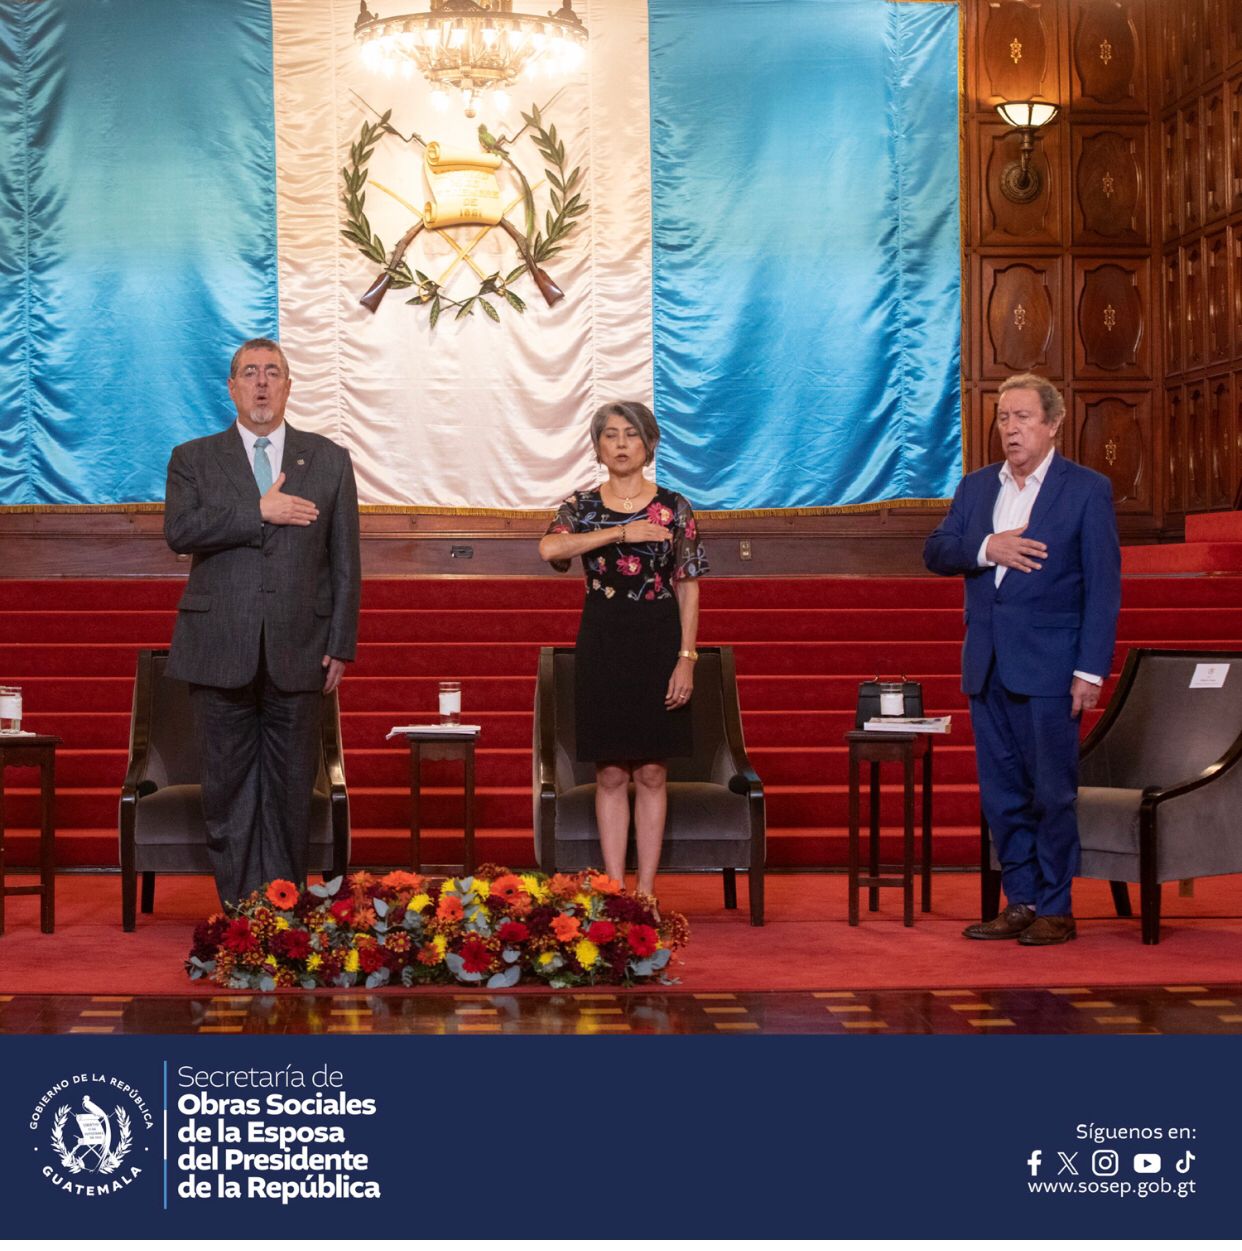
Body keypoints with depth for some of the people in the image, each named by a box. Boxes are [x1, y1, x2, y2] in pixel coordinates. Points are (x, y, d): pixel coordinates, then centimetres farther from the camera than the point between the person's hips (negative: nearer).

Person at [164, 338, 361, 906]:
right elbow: (179, 530, -10)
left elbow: (344, 561, 7)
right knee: (229, 790, 4)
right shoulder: (194, 459, 8)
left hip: (298, 653, 0)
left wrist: (341, 645, 1)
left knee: (290, 791, 5)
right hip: (221, 652, 0)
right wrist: (259, 511, -15)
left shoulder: (329, 460, 10)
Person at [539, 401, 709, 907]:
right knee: (610, 774, 3)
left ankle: (645, 892, 9)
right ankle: (615, 891, 9)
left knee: (651, 773, 3)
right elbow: (549, 547, -18)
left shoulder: (673, 508, 2)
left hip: (657, 642, -1)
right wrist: (621, 532, -18)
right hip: (602, 643, 1)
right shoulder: (581, 506, 4)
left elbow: (688, 588, 1)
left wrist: (686, 658, -7)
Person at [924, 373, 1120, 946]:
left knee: (1052, 791, -1)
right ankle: (1021, 902, 17)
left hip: (1048, 667, -5)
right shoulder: (976, 487, 13)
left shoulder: (1087, 489, -2)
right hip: (988, 665, 5)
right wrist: (986, 549, -14)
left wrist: (1091, 670, -12)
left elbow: (1103, 585, -6)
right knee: (1002, 794, 9)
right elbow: (935, 551, 6)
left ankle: (1056, 909, 8)